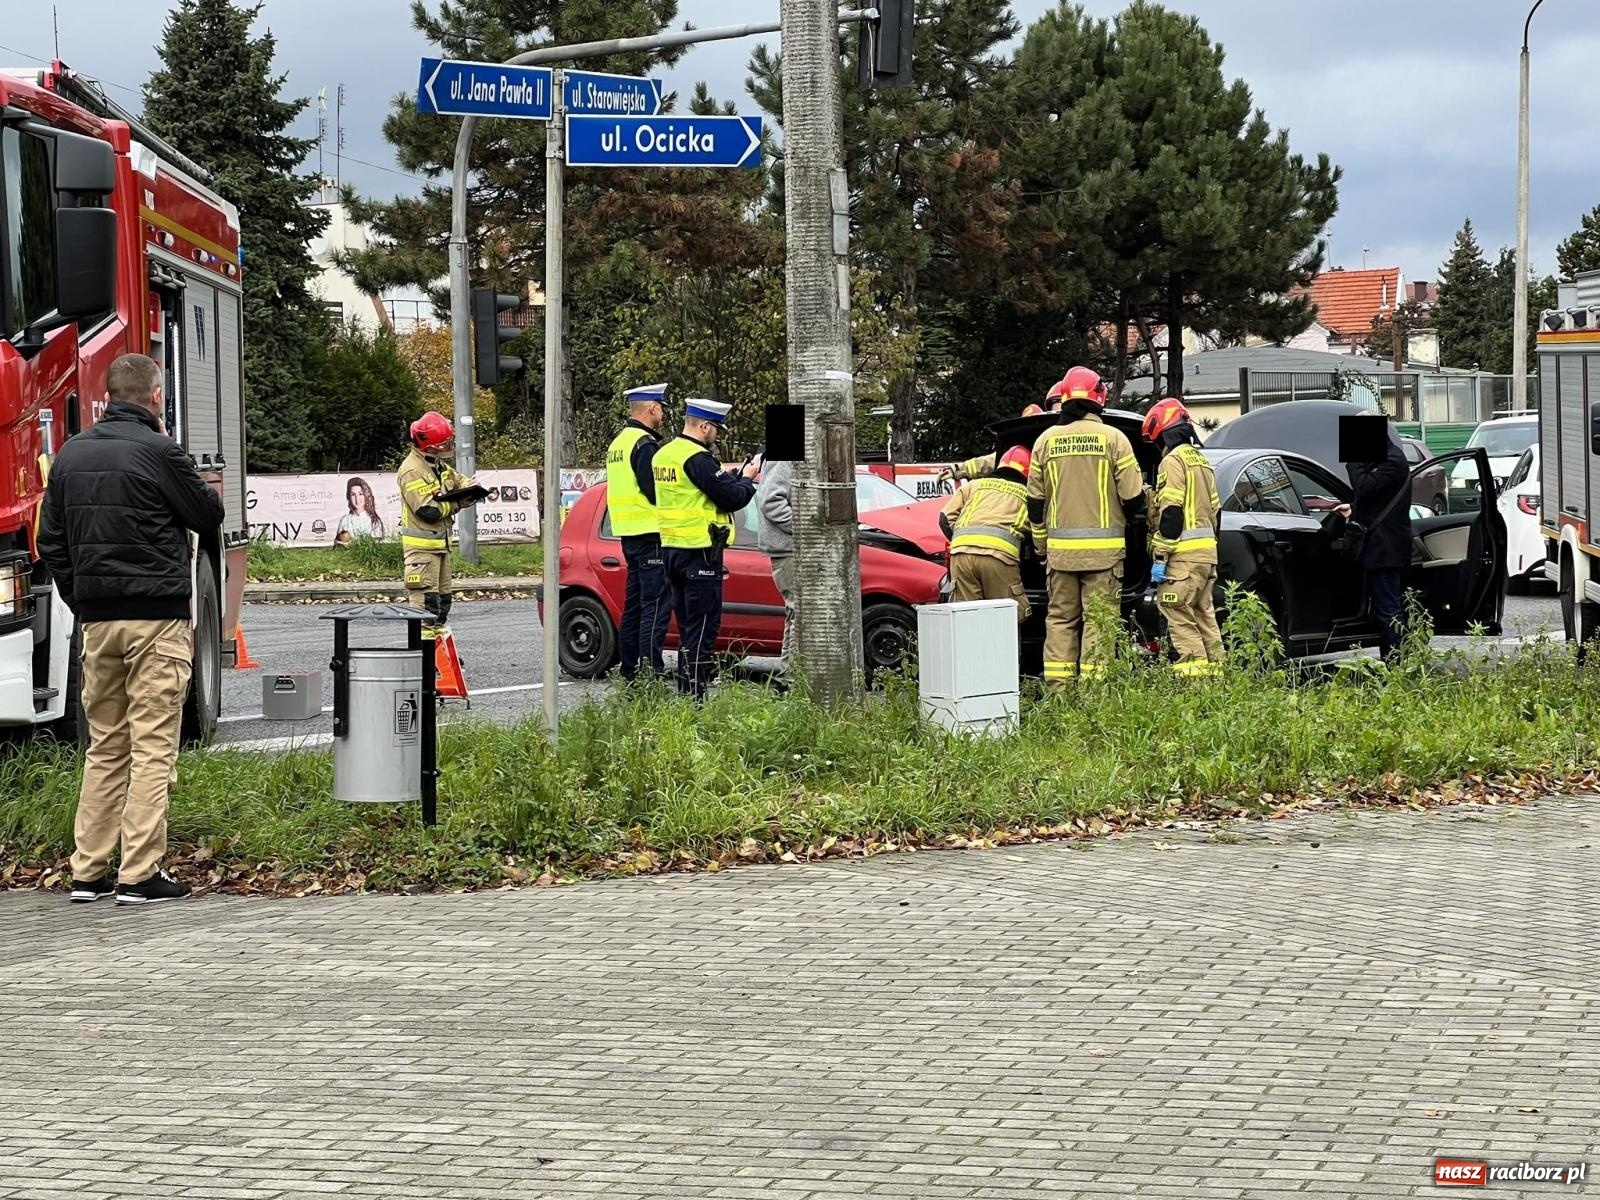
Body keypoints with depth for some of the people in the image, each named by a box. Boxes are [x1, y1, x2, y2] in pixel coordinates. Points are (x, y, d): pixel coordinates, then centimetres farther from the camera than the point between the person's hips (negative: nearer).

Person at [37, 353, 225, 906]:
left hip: (98, 622, 6)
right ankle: (140, 875, -6)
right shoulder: (159, 452, -10)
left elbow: (51, 543, 14)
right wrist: (206, 487, 15)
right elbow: (207, 517, 0)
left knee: (104, 747, 13)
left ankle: (88, 871, 12)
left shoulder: (70, 455, 10)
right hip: (157, 617, -6)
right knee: (152, 747, -4)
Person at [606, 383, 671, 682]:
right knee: (656, 601, -10)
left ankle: (629, 667, 17)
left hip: (629, 533, 10)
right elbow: (655, 492, -20)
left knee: (635, 601, 14)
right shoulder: (645, 444, -15)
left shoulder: (618, 443, 17)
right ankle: (651, 668, -14)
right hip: (650, 533, -10)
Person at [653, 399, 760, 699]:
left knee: (687, 626, 16)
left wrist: (734, 476, 10)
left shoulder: (664, 454, 12)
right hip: (700, 552, -9)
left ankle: (684, 693, 19)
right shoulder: (698, 458, -17)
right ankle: (695, 696, -7)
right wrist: (747, 479, 1)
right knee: (703, 629, -5)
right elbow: (731, 498, -18)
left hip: (672, 548, 9)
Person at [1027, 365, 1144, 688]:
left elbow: (1034, 501, 9)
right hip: (1103, 549, -3)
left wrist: (1041, 545, 19)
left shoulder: (1046, 440, 5)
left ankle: (1057, 686, 6)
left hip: (1060, 548, 3)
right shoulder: (1113, 438, -6)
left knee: (1060, 618, 9)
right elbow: (1133, 497, -5)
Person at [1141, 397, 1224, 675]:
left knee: (1180, 616, -8)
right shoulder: (1202, 461, 20)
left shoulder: (1173, 461, -8)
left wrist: (1159, 557, -15)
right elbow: (1215, 510, 24)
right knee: (1204, 614, 13)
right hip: (1207, 550, 9)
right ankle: (1214, 667, 12)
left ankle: (1193, 669, -14)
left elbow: (1171, 514, -16)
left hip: (1184, 555, -9)